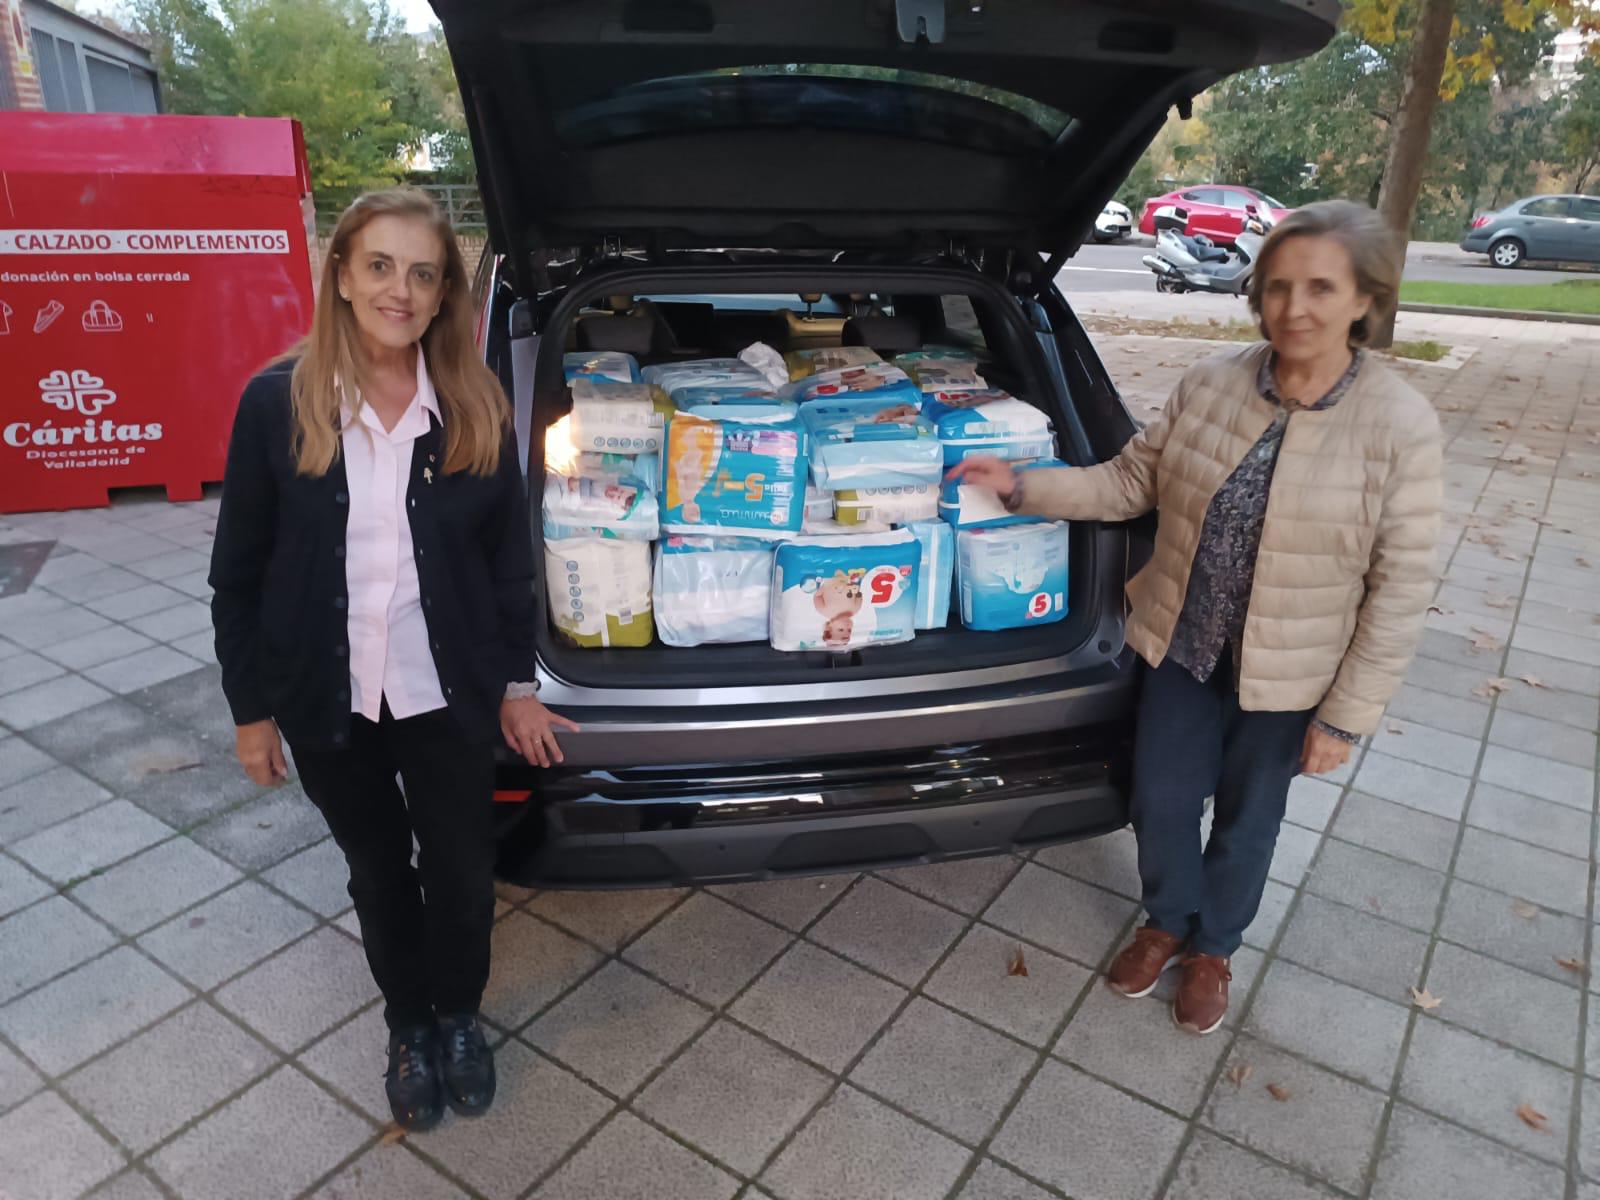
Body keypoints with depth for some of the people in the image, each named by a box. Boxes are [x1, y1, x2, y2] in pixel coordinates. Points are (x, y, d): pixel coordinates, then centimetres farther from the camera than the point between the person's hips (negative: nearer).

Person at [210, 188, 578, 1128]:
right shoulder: (277, 402, -9)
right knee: (379, 872, 19)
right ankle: (409, 1026, 43)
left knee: (463, 869, 13)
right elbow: (239, 572, -3)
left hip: (448, 695, 0)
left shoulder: (477, 407, -6)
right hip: (327, 699, 0)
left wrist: (518, 683, 1)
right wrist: (250, 708, -1)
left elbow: (511, 556, 0)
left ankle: (461, 1017, 41)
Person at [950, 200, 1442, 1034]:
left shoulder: (1400, 426, -17)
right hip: (1181, 645, 3)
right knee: (1161, 803, 14)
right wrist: (1023, 488, -9)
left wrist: (1347, 716, -11)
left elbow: (1398, 590, -13)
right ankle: (1167, 923, 45)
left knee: (1245, 820, 17)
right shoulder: (1211, 384, -8)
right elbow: (1132, 481, 1)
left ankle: (1212, 949, 45)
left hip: (1288, 675, -2)